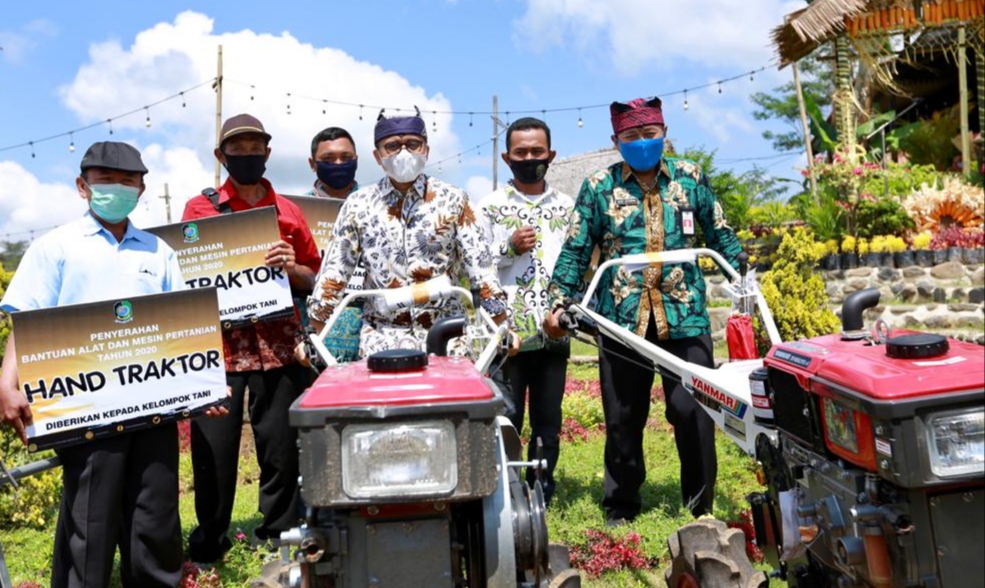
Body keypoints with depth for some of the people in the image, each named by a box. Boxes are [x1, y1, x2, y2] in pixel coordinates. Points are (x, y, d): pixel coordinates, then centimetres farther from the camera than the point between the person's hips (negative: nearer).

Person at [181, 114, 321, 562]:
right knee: (213, 449, 2)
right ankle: (208, 544, 20)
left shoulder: (287, 212, 12)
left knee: (281, 446, 5)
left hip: (277, 343, 1)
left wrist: (292, 268, -7)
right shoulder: (200, 208, 8)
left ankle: (278, 539, 20)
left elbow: (313, 279, 14)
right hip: (219, 343, -1)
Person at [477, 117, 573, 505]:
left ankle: (541, 496, 24)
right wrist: (509, 248, -12)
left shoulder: (567, 207, 12)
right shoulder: (490, 207, 4)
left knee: (548, 425, 10)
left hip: (553, 334, 3)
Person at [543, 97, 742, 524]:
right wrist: (558, 303, -1)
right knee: (623, 418, 7)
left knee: (693, 410, -3)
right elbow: (575, 251, 6)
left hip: (685, 315, 0)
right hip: (622, 318, 0)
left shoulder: (690, 177, 10)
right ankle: (620, 507, 24)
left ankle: (701, 503, 17)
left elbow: (720, 236, 16)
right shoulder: (599, 187, 6)